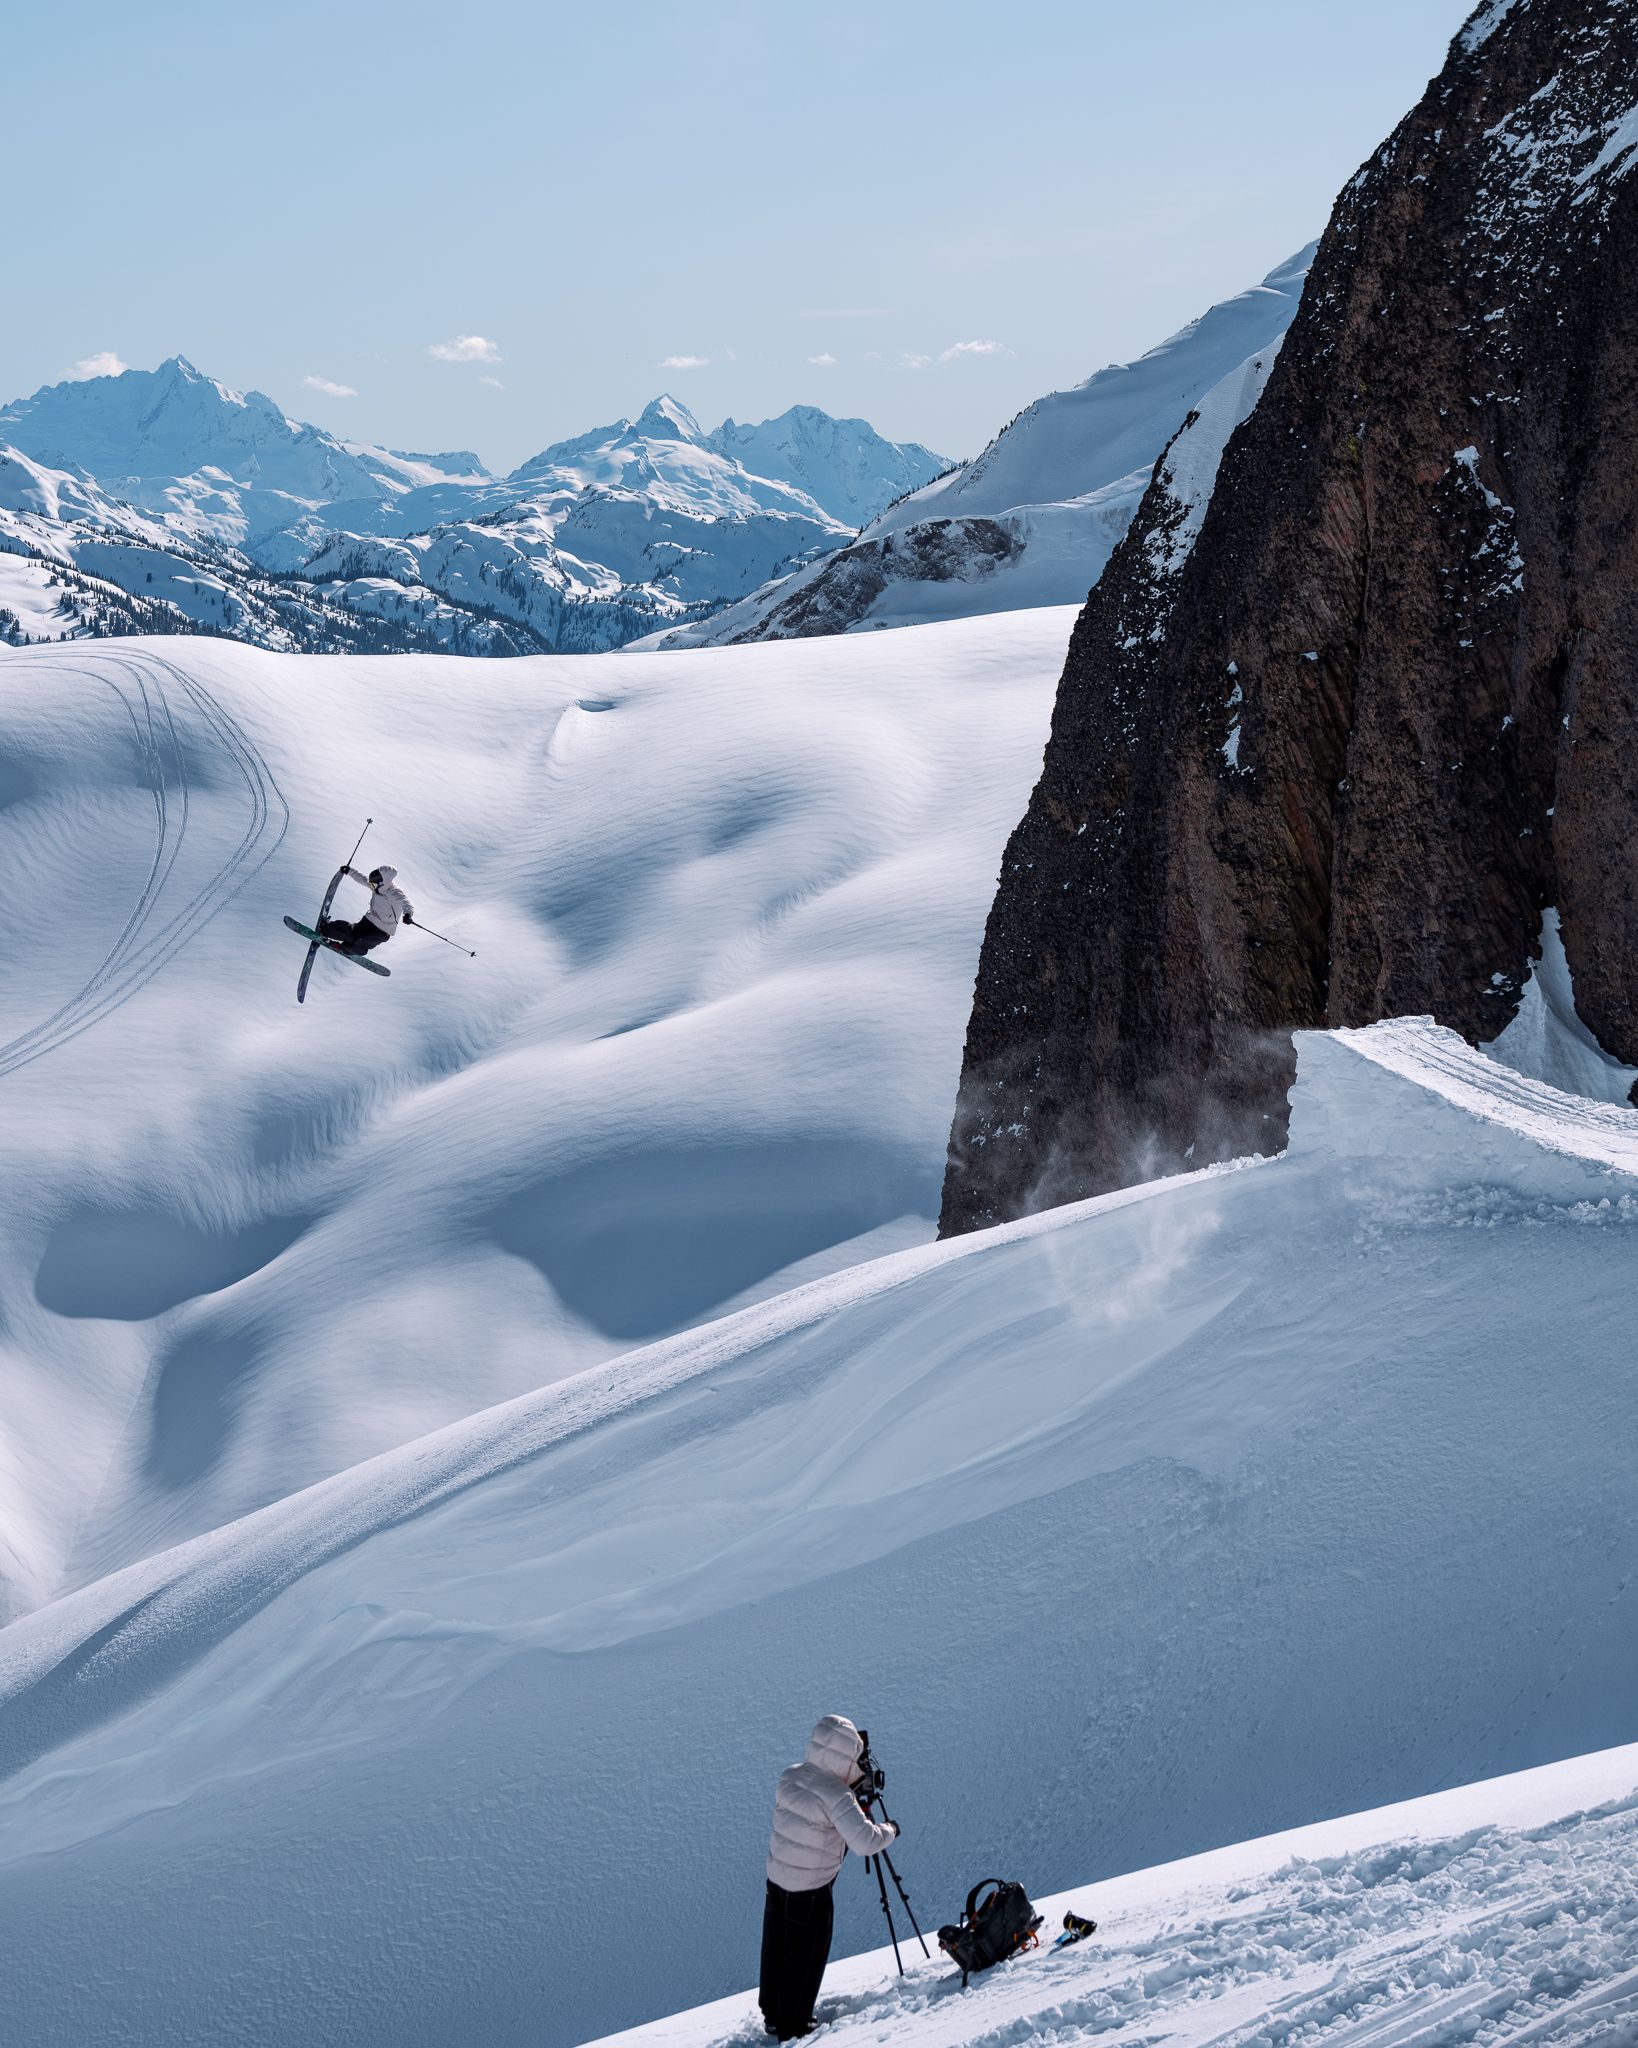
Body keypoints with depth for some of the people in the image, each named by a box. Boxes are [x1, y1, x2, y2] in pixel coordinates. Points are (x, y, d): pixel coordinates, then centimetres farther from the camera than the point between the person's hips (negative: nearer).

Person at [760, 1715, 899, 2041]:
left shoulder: (790, 1776, -2)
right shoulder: (837, 1795, -26)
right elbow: (865, 1842, -32)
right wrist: (890, 1829, -12)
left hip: (776, 1877, 7)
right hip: (810, 1890, -7)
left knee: (776, 1950, 22)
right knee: (804, 1959, 11)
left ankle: (772, 2015, 39)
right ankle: (792, 2028, 24)